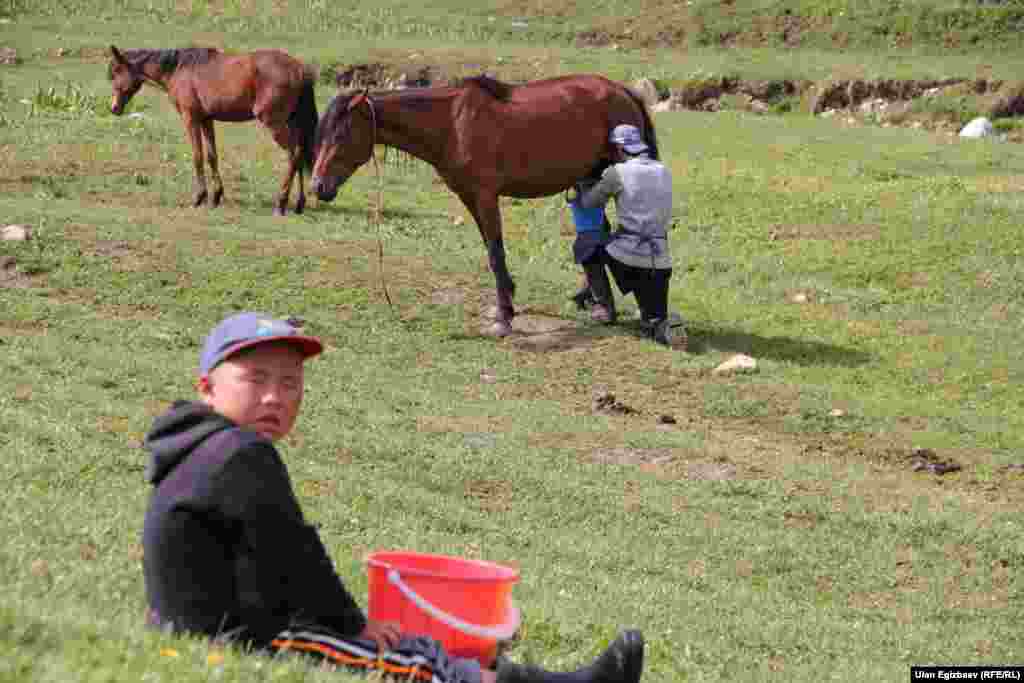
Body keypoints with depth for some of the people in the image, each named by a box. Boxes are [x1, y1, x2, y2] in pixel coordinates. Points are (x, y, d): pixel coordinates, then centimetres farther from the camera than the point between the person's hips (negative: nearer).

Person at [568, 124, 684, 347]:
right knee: (654, 322, 17)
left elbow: (587, 203, 7)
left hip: (627, 255, -4)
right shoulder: (664, 172, 12)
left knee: (585, 248, 28)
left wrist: (581, 181, 30)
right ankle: (667, 327, -19)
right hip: (660, 261, 4)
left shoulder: (617, 172, -4)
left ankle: (604, 306, 22)